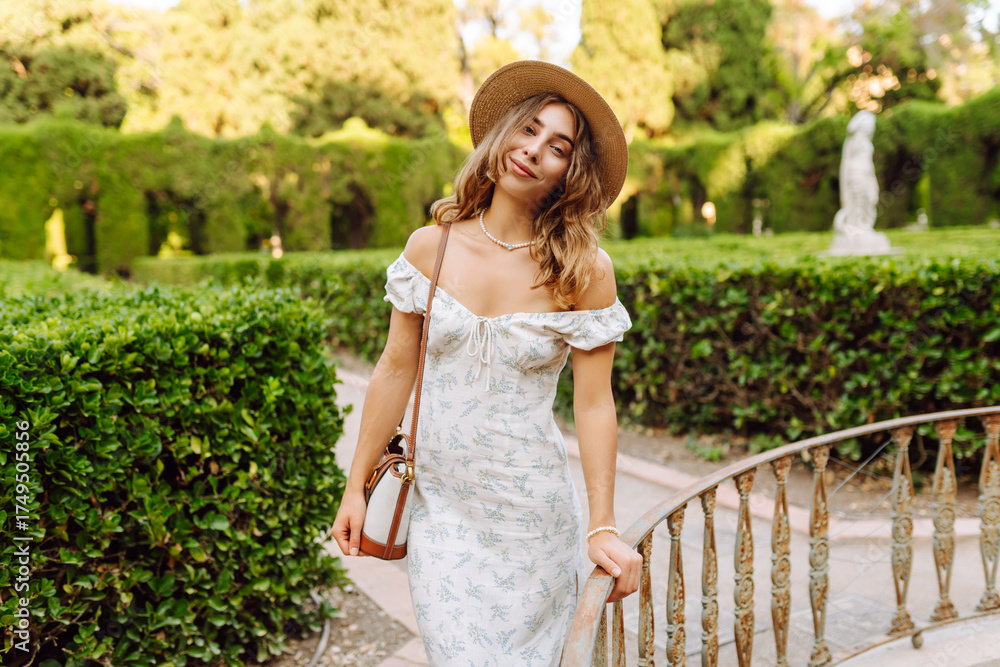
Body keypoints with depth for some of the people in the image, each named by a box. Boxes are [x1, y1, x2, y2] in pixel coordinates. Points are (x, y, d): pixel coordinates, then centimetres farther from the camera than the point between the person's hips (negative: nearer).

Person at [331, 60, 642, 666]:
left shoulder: (585, 270, -10)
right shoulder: (432, 246, -3)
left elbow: (594, 404, -8)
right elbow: (396, 371, 2)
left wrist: (603, 527, -8)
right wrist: (356, 488, 7)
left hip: (530, 513, -1)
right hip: (440, 502, 2)